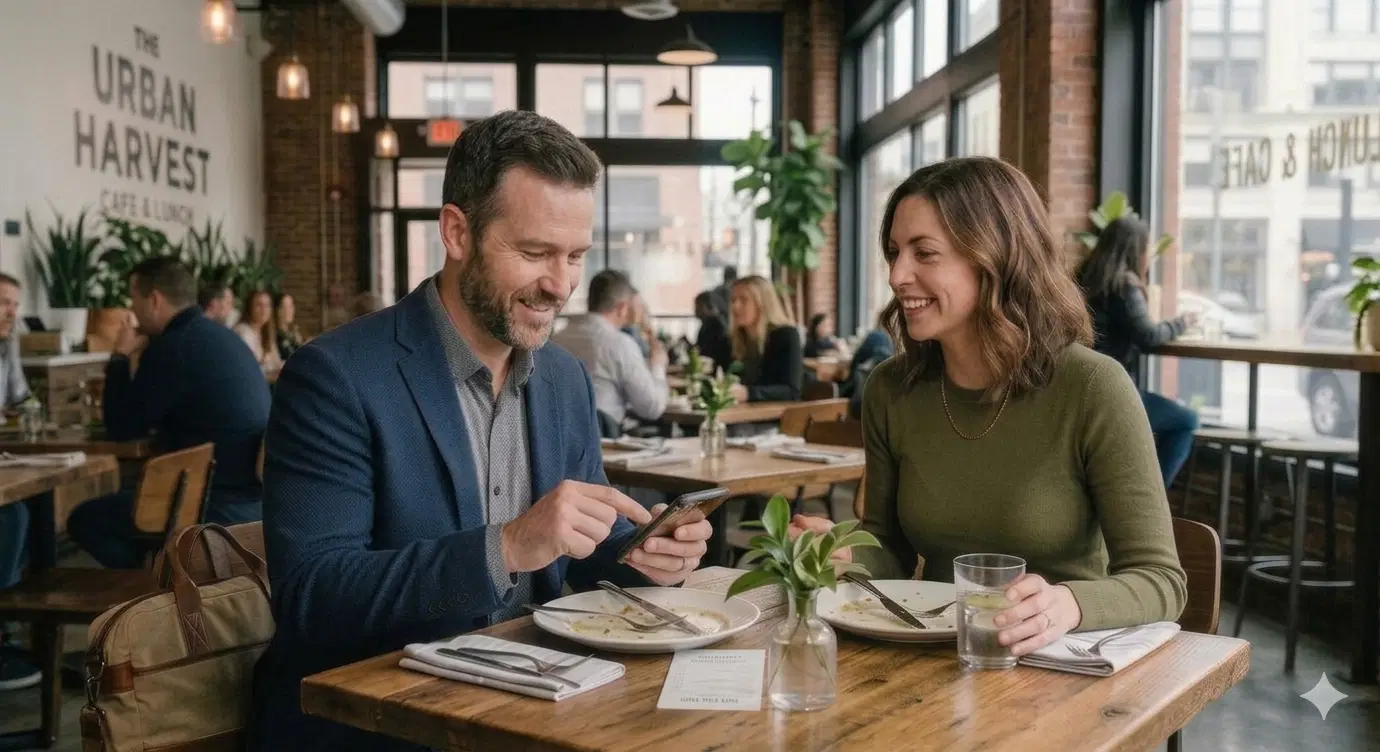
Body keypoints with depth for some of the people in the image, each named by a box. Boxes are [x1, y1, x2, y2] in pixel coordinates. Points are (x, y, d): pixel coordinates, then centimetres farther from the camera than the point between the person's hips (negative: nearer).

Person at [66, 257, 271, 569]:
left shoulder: (172, 347, -16)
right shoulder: (218, 335, 13)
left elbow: (121, 429, -6)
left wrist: (120, 357, 4)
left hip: (222, 507, -9)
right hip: (253, 496, 9)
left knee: (85, 520, 0)